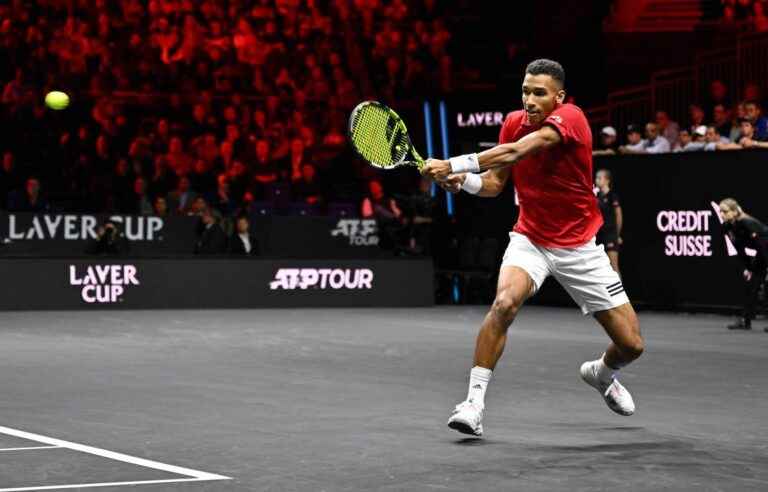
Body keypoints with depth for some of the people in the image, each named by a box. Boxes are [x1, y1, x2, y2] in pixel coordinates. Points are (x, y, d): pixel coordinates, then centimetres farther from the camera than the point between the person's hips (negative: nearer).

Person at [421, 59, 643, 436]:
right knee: (504, 303, -30)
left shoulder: (570, 118, -23)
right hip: (530, 239, 2)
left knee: (631, 344, 0)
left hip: (579, 246, -2)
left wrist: (453, 165, -44)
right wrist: (465, 181, -17)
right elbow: (496, 183, 5)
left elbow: (515, 152, -38)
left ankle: (601, 374, 37)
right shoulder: (513, 123, -5)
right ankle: (474, 402, -23)